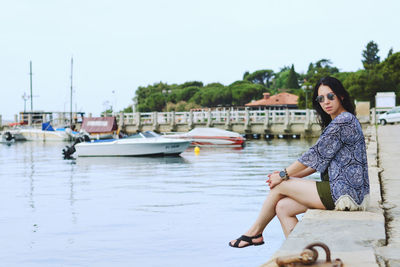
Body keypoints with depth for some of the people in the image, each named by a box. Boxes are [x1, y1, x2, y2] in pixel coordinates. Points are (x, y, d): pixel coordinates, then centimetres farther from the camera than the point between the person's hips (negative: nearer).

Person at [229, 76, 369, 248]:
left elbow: (316, 155, -14)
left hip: (345, 193, -10)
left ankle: (255, 232, 17)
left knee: (279, 185, -2)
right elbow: (320, 161, 17)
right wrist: (289, 175, 8)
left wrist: (284, 175, -5)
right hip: (343, 190, 10)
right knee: (283, 207, 3)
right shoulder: (335, 122, 18)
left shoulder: (344, 120, -14)